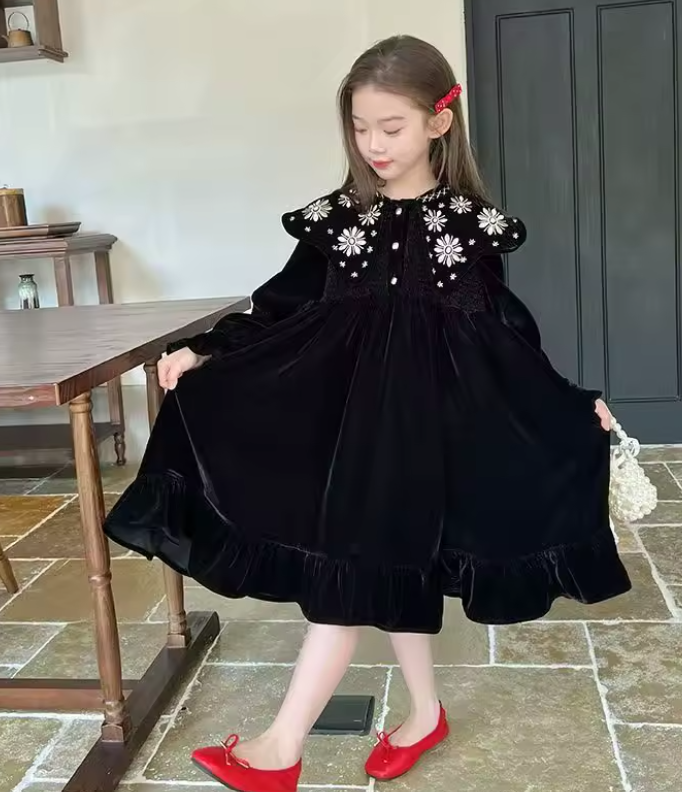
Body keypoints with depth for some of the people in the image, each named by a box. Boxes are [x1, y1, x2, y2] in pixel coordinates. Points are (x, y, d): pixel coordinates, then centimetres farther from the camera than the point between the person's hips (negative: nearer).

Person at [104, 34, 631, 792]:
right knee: (379, 572, 11)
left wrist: (573, 401, 4)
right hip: (349, 413, 3)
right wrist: (205, 354, -7)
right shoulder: (335, 217, 3)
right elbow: (281, 309, 4)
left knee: (351, 574, -4)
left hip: (425, 417, -3)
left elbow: (507, 330, 5)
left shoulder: (473, 222, -1)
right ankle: (425, 714, 33)